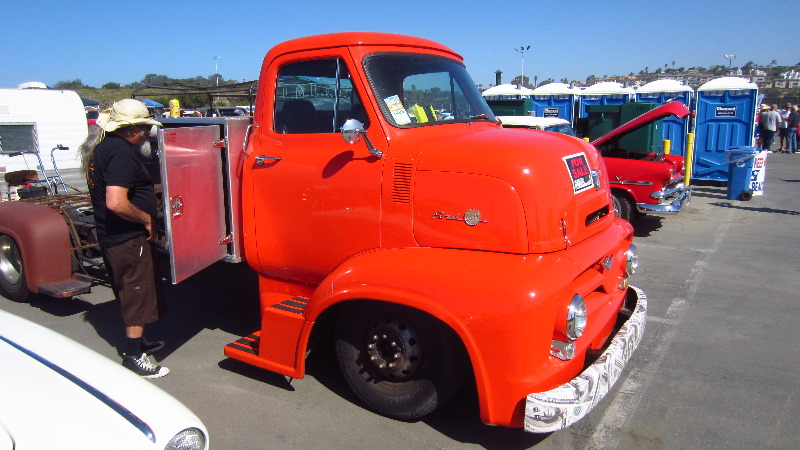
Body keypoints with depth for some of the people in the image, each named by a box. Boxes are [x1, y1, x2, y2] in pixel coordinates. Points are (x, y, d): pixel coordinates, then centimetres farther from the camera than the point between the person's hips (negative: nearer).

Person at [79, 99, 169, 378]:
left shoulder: (101, 147, 10)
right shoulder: (120, 153, -22)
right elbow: (116, 203, -32)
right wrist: (146, 218, -18)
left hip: (111, 237, 10)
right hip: (128, 239, -10)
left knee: (130, 293, 21)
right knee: (139, 294, 1)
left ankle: (136, 342, 36)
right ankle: (134, 357, 10)